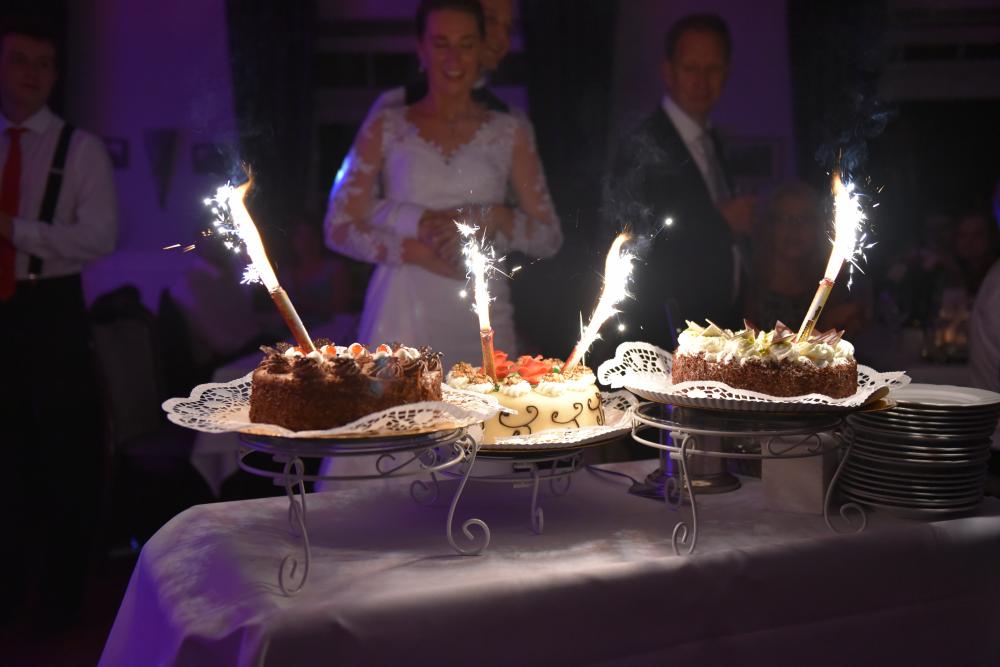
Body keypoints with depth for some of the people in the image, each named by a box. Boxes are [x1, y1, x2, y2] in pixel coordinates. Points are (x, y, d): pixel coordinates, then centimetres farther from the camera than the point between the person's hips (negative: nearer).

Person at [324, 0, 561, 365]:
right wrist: (413, 250, -13)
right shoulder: (385, 127, 3)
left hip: (479, 320, 1)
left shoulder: (510, 132, 4)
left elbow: (550, 237, 4)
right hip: (402, 317, -1)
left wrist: (494, 218, -14)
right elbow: (339, 228, 0)